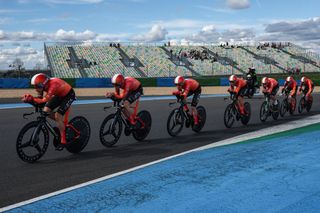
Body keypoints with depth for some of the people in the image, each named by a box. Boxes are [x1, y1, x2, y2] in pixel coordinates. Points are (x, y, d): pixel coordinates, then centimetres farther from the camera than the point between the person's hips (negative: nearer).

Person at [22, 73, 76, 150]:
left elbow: (45, 100, -45)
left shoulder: (53, 84, -37)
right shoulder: (42, 85, -15)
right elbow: (40, 98, -14)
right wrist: (30, 99, -32)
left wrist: (32, 99, -53)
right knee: (46, 110, -7)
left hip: (68, 95, -8)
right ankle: (62, 124, 14)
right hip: (59, 94, 8)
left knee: (58, 116, -18)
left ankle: (63, 141, -7)